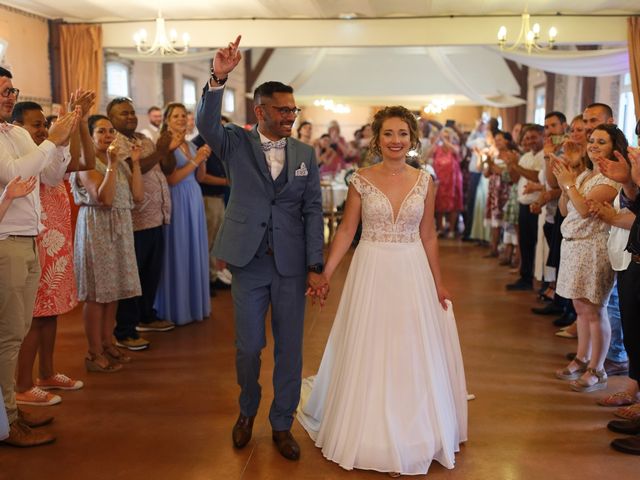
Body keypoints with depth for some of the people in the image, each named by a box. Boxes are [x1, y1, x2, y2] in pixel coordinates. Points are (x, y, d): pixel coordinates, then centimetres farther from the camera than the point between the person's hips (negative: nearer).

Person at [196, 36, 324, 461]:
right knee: (248, 347, 7)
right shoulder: (237, 144, 0)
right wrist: (218, 79, -35)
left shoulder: (306, 154, 4)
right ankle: (248, 410, 35)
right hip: (249, 262, -1)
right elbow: (206, 124, -20)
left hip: (292, 265, 1)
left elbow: (313, 211, 1)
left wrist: (315, 265, -5)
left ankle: (282, 425, 25)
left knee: (290, 349, 8)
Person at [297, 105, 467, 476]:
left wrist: (438, 283, 8)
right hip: (371, 272, -1)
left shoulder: (425, 181, 1)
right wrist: (325, 274, -7)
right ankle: (371, 434, 26)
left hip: (412, 274, 2)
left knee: (412, 357, 9)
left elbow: (428, 236, 7)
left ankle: (411, 436, 26)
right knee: (369, 356, 8)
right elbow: (347, 230, -1)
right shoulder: (361, 180, -4)